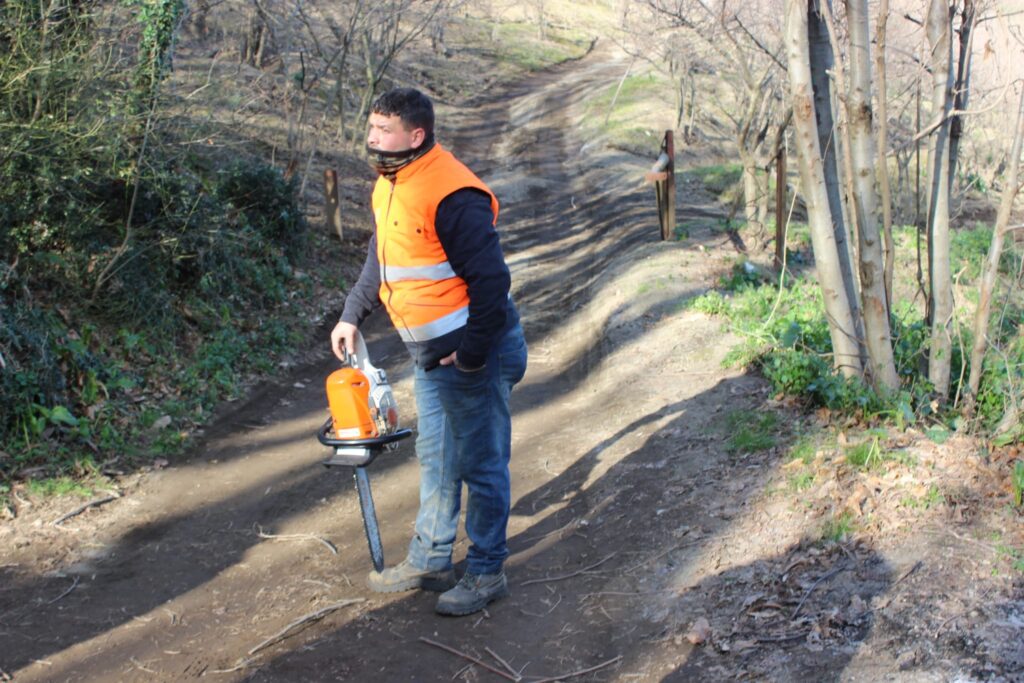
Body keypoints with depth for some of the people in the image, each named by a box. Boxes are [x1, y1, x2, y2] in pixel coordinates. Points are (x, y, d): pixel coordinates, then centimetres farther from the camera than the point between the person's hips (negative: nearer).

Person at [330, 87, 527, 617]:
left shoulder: (453, 195, -24)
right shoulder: (390, 186, 7)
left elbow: (491, 280, -24)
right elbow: (379, 260, 22)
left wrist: (472, 355, -22)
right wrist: (352, 315, 19)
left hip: (475, 352, -10)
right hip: (429, 353, 10)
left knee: (481, 463, 3)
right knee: (435, 458, 19)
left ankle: (487, 572, 17)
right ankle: (430, 559, 33)